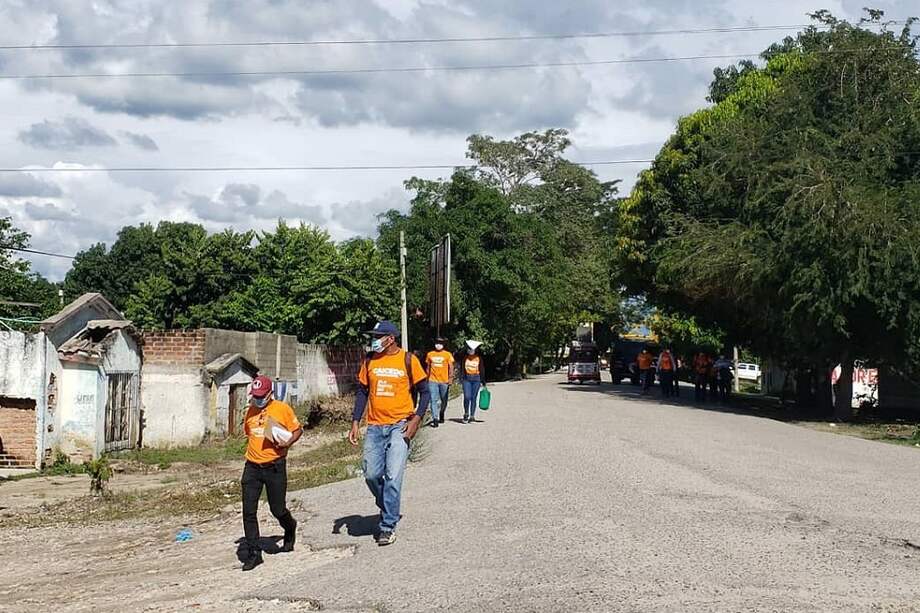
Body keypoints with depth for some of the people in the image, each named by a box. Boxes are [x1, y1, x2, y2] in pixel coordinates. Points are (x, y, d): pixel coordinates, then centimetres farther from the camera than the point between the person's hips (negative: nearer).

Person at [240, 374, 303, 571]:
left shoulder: (283, 409, -4)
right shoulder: (251, 411, 9)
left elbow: (298, 429, 3)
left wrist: (288, 442, -16)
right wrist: (253, 448, 10)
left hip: (274, 467, -4)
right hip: (252, 467, 4)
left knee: (277, 509, 6)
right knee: (249, 511, -4)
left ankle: (290, 529, 41)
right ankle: (253, 553, 3)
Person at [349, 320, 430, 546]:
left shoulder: (408, 360, -3)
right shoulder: (370, 361, 8)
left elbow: (424, 392, 1)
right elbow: (362, 392, 14)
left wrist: (416, 419, -11)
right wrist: (355, 423, 6)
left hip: (399, 425, -4)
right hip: (375, 426, 4)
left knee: (393, 475, -10)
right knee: (371, 474, 3)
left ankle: (388, 526, -2)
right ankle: (388, 509, 29)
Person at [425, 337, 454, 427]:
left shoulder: (448, 354, 2)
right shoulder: (430, 354, 8)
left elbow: (451, 368, 1)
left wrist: (450, 380, -8)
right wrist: (427, 379, 15)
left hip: (444, 381, -1)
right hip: (433, 381, 1)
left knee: (444, 401, 11)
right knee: (434, 400, -10)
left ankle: (441, 415, 36)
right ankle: (435, 419, -13)